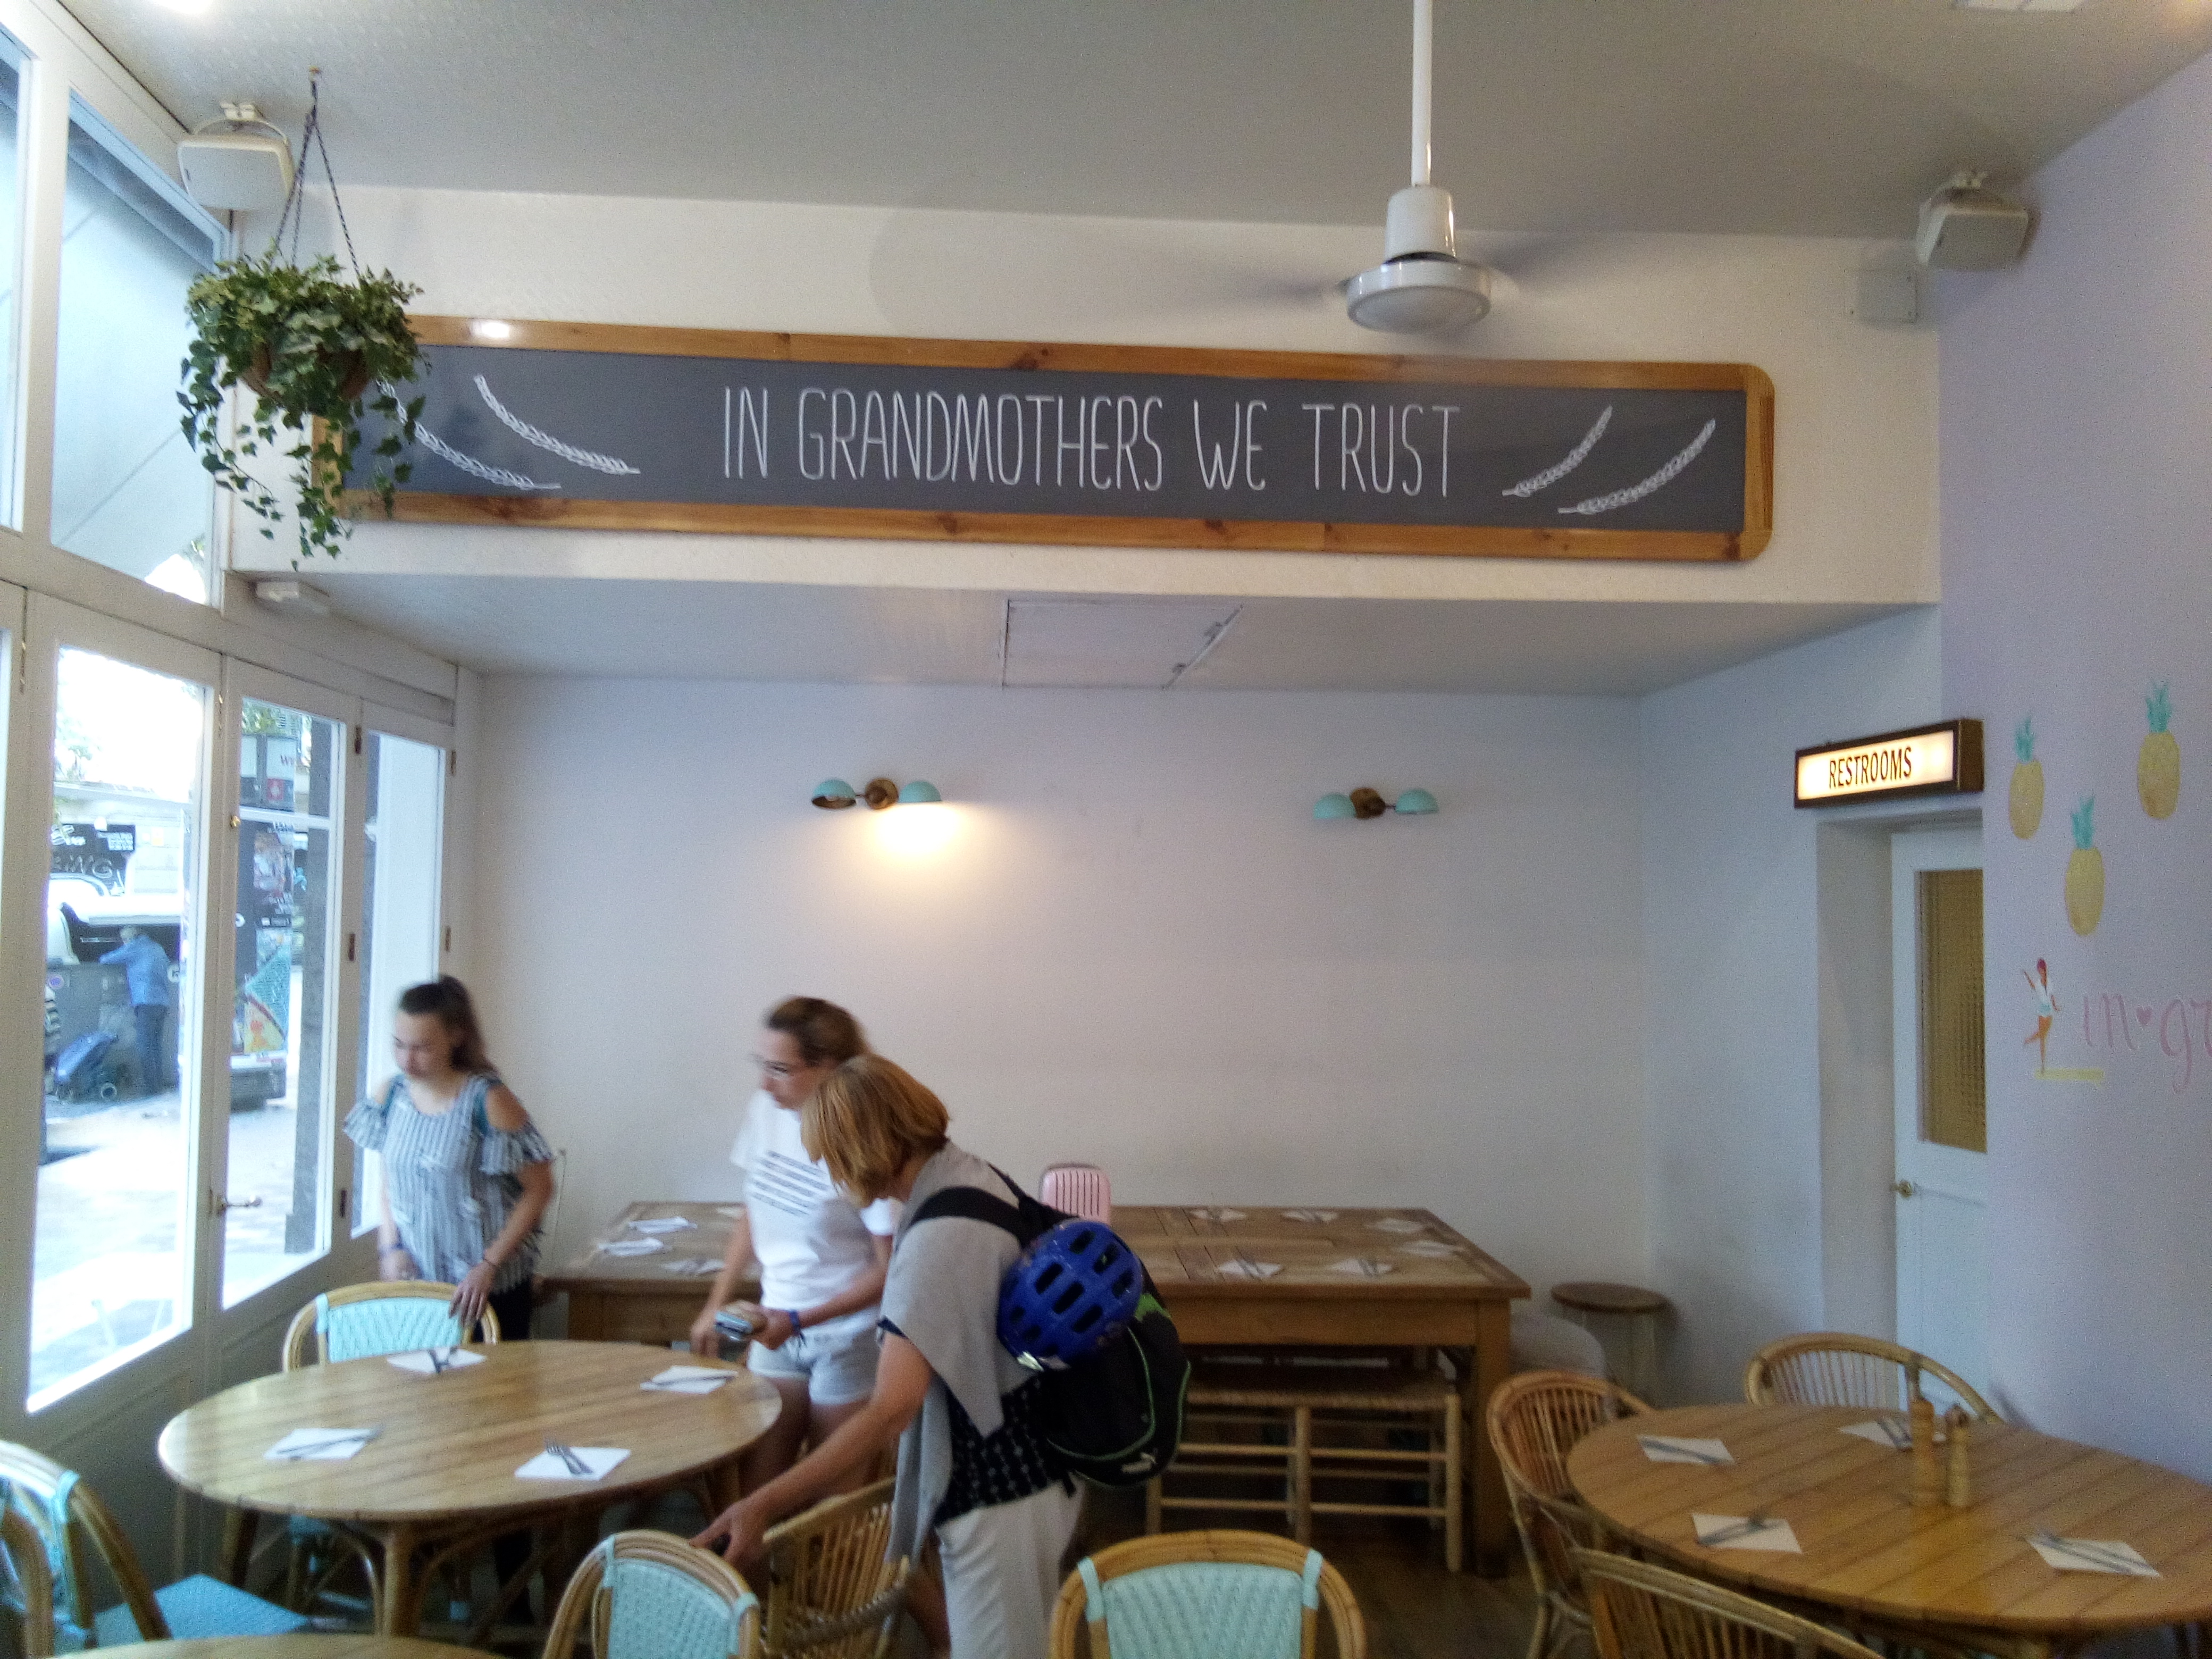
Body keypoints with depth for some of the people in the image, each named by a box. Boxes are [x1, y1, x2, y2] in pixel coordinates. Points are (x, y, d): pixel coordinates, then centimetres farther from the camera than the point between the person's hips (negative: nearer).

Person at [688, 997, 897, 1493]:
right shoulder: (766, 1112, -3)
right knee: (752, 1490, 6)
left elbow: (889, 1268, -16)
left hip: (847, 1336, -5)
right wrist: (715, 1304, 14)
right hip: (778, 1327, 5)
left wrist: (797, 1321, -20)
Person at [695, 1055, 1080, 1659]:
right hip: (1027, 1462, 10)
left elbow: (891, 1409, -34)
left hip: (997, 1491, -10)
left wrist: (764, 1505, -32)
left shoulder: (939, 1237, -29)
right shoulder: (971, 1174, 1)